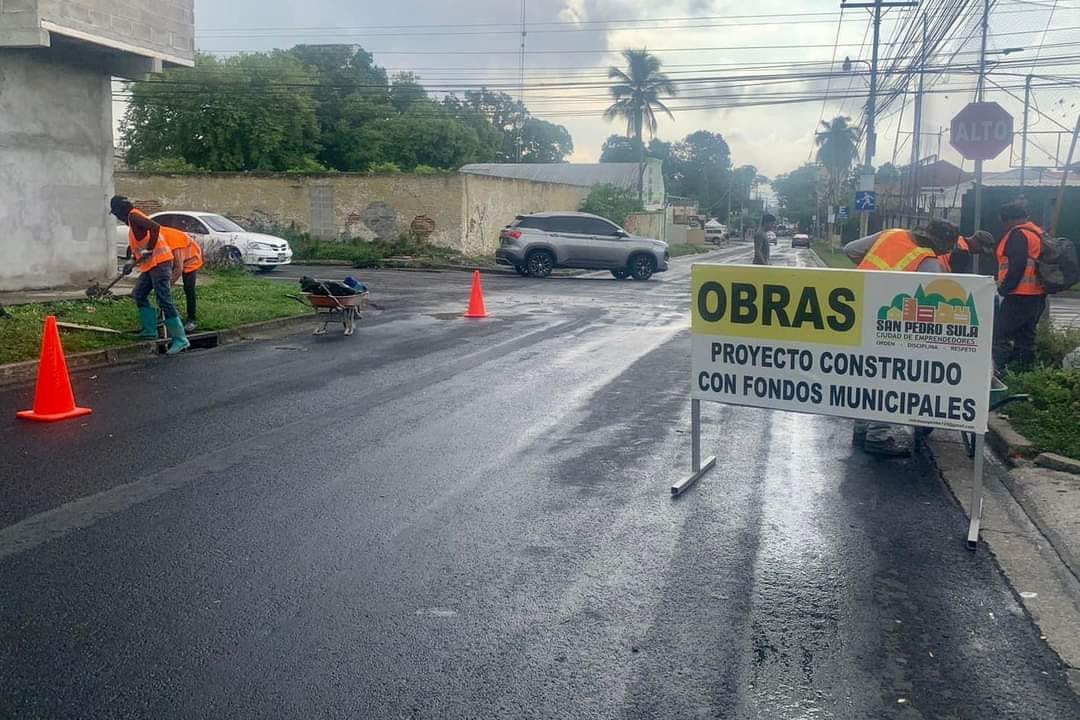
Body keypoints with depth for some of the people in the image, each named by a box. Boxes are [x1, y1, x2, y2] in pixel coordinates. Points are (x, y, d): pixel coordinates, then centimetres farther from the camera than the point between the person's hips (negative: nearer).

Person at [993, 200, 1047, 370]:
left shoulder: (1018, 235, -12)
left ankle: (999, 370, -19)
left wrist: (1004, 288, -14)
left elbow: (1016, 266, -21)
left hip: (1020, 296, -10)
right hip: (1037, 295, 10)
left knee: (1000, 334, -11)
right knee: (1025, 336, 15)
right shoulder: (1037, 233, 19)